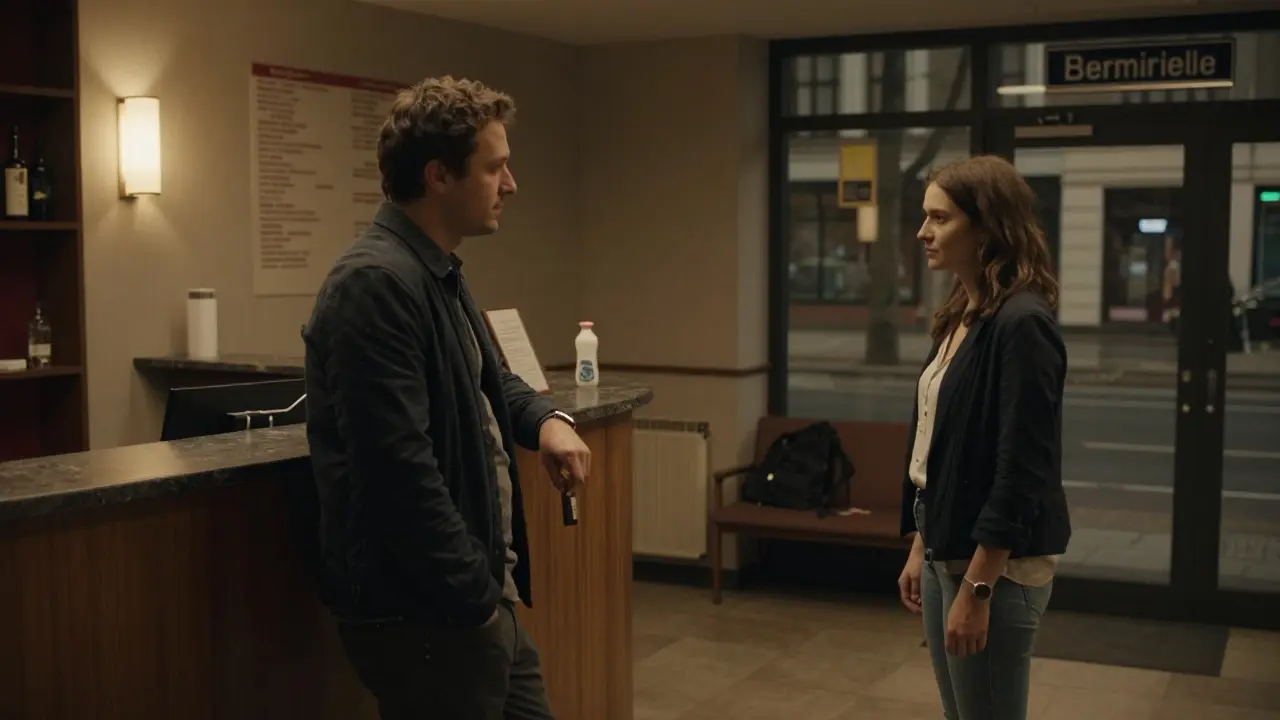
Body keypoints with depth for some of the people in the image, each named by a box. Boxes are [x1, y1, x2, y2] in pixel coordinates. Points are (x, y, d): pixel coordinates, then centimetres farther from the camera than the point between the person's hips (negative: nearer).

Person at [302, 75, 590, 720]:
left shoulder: (438, 275, 12)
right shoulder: (376, 285, -20)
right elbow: (401, 472, -25)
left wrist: (547, 418, 5)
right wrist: (478, 605, -18)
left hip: (478, 597, 10)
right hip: (423, 618, -10)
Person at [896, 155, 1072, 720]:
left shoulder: (1022, 323, -17)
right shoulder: (959, 317, 9)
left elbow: (1022, 471, -21)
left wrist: (977, 589, -21)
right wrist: (920, 550, 15)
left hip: (997, 565, -8)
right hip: (946, 551, 9)